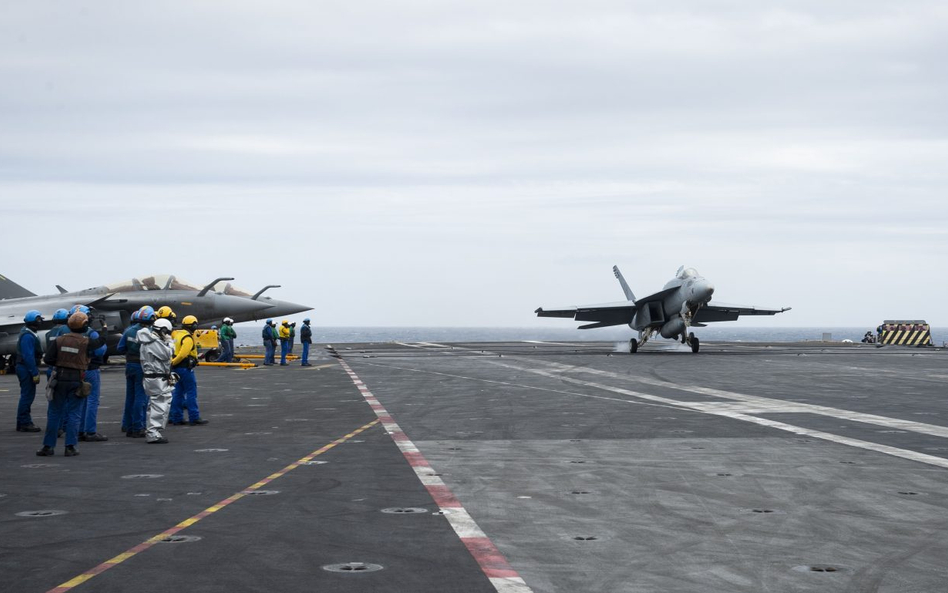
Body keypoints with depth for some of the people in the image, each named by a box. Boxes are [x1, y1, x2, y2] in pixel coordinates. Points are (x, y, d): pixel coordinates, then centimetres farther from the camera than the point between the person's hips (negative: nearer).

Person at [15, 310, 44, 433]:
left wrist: (35, 371, 19)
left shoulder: (29, 334, 16)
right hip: (27, 369, -11)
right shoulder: (28, 336, -18)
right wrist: (35, 373, -23)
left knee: (27, 395, 14)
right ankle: (24, 423, -6)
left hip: (24, 368, 11)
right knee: (27, 396, -8)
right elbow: (29, 357, -23)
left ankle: (23, 422, 20)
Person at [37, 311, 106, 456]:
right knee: (73, 414, 5)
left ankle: (48, 446, 10)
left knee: (54, 412, 8)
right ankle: (70, 447, 2)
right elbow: (101, 341, 10)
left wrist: (59, 363, 12)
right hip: (76, 381, -1)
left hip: (60, 379, 2)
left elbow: (48, 359, -6)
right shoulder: (86, 342, -8)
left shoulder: (59, 340, -3)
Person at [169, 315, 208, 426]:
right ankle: (194, 418, -3)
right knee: (191, 393, -3)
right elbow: (182, 354, -24)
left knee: (178, 393, 12)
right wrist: (173, 363, -14)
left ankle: (177, 418, 15)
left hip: (177, 367, 9)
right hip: (185, 368, -9)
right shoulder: (188, 338, -17)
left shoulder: (176, 334, 9)